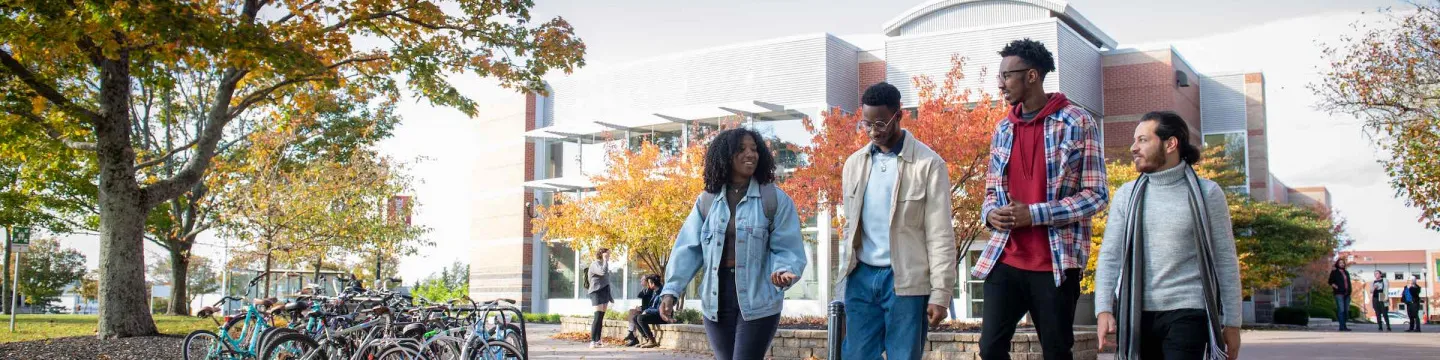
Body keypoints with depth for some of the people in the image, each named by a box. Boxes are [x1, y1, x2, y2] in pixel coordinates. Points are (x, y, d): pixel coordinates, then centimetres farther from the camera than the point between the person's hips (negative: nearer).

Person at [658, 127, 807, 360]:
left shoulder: (775, 199, -3)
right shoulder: (707, 200, 6)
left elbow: (786, 248, -5)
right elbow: (688, 248, 3)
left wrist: (784, 272, -28)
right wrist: (671, 290, -7)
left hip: (758, 299, -4)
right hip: (716, 297, 4)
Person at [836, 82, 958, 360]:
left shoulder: (928, 164, -6)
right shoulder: (854, 163, 9)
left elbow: (940, 235, -7)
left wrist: (940, 293, -11)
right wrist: (841, 290, 11)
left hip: (906, 281, -4)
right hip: (861, 277, 4)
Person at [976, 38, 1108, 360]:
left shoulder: (1078, 123, -5)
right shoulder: (1003, 129, 12)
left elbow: (1095, 195, -7)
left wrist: (1034, 214, -17)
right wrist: (990, 213, -5)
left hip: (1056, 263, -4)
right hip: (1004, 260, 4)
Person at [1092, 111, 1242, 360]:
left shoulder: (1206, 194, 3)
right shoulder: (1127, 195, 8)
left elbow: (1225, 261, 4)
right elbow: (1110, 257, 5)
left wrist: (1232, 323, 2)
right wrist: (1103, 309, -7)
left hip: (1186, 312, -2)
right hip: (1134, 312, 3)